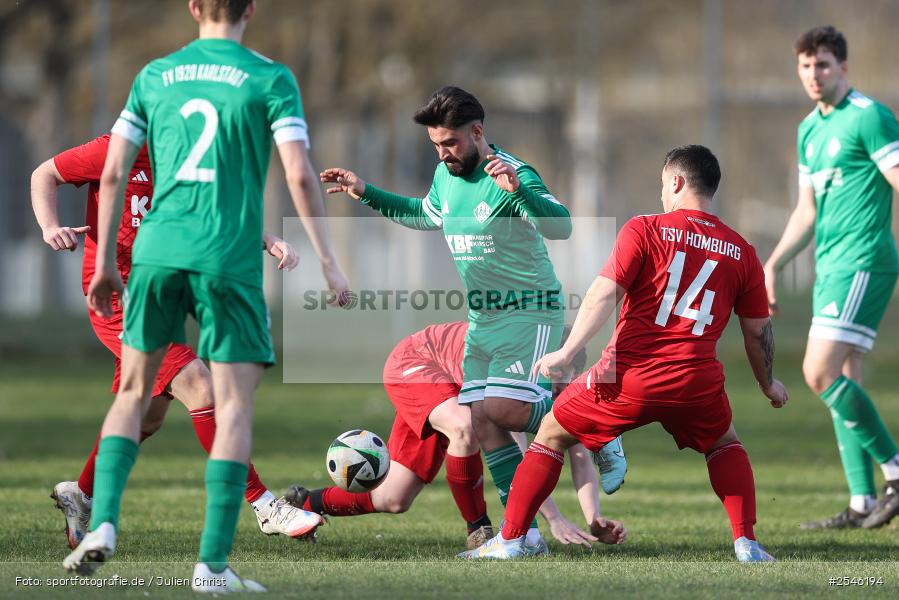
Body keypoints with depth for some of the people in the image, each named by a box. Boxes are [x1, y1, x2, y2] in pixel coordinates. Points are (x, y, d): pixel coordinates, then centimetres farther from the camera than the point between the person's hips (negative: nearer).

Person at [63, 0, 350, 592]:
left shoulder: (155, 76, 11)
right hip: (229, 260, -3)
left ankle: (103, 525, 2)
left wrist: (105, 261, 19)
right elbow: (300, 176, -9)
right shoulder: (270, 80, 0)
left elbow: (113, 173, 10)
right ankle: (213, 564, -4)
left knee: (133, 392, 18)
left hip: (157, 254, 3)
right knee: (235, 407, 2)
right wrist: (329, 262, -3)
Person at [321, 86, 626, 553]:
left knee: (503, 409, -22)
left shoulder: (514, 176, -18)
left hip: (529, 313, -8)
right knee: (482, 422, -1)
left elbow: (561, 227, -32)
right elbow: (426, 216, 29)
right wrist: (367, 194, 25)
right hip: (481, 319, 8)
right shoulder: (446, 175, 7)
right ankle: (525, 529, 3)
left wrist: (518, 189, -46)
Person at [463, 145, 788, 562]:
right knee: (724, 443, 32)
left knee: (551, 434, 17)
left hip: (629, 376, -2)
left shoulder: (643, 230, 0)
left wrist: (567, 352, -11)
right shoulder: (740, 251, 9)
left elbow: (604, 294, -10)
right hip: (697, 382, 3)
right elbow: (758, 330, 16)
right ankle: (746, 543, 16)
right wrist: (768, 384, 32)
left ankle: (510, 539, 14)